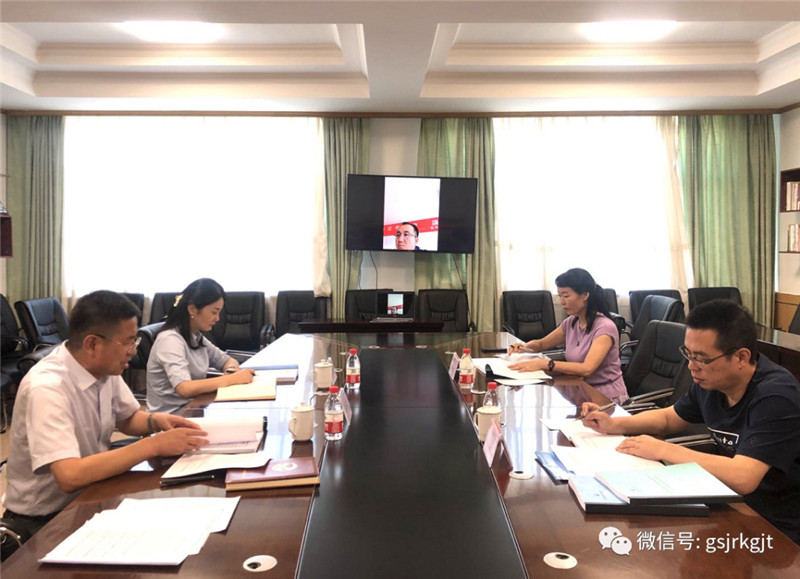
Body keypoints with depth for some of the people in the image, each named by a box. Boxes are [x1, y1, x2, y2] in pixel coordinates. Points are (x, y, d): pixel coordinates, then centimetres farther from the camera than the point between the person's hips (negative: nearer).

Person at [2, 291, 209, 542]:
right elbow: (70, 476, -36)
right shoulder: (46, 388, -27)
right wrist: (153, 445, -32)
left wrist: (156, 421, -9)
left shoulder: (104, 368, -5)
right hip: (44, 518, -6)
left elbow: (128, 419, 13)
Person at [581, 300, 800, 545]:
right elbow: (669, 417, 15)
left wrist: (662, 450, -28)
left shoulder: (775, 398, -27)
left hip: (778, 530, -7)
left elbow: (742, 478, -37)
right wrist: (613, 425, -2)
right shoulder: (710, 381, -3)